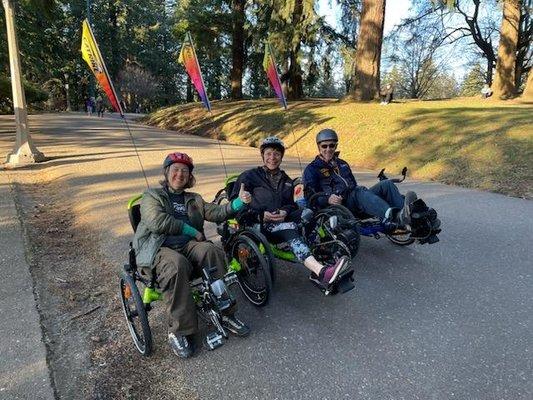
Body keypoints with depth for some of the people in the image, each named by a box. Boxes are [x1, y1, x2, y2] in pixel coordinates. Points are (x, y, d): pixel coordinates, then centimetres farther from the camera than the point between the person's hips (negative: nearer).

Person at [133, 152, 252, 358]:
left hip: (188, 246, 4)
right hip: (159, 248, -3)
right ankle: (179, 331, -26)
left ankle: (225, 313, -21)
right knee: (176, 264, -38)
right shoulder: (152, 196, 14)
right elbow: (157, 222, -6)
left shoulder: (194, 200, 26)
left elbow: (216, 212, 8)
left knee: (212, 251, -30)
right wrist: (191, 230, -6)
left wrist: (239, 202, -9)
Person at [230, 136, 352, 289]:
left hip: (282, 221, 5)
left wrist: (285, 211, -7)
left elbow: (291, 204, 19)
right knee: (289, 228, -35)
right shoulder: (249, 176, 7)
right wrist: (261, 214, -15)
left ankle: (317, 272, -40)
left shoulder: (286, 180, 24)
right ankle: (321, 271, -55)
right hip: (258, 225, -4)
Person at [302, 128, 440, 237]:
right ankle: (396, 219, -61)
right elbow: (310, 196, -5)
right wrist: (328, 199, -24)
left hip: (355, 202, 6)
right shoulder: (312, 169, 7)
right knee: (360, 192, -37)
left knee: (386, 184, -17)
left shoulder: (342, 164, 29)